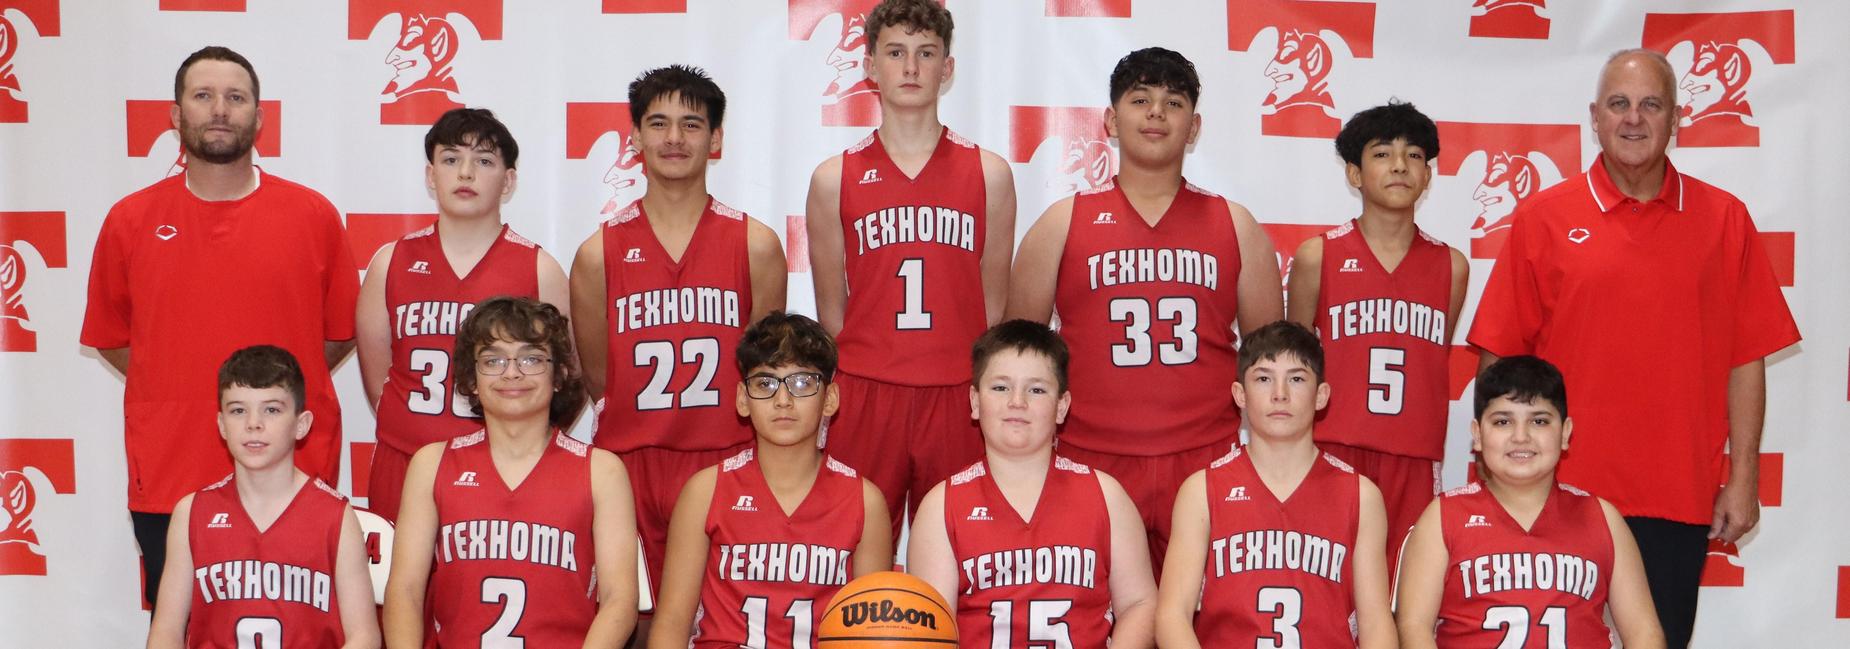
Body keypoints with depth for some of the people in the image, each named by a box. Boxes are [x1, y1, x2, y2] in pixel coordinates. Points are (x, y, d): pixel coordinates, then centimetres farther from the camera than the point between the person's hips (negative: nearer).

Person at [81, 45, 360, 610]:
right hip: (167, 479, 1)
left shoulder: (313, 215, 2)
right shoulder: (130, 221, 4)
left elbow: (341, 331, 9)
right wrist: (181, 393, 6)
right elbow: (110, 337, 12)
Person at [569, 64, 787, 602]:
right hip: (629, 462, 0)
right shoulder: (600, 252, 3)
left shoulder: (756, 245, 3)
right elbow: (596, 376, 10)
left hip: (728, 462, 0)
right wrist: (644, 427, 8)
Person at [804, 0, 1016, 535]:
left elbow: (993, 303, 10)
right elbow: (831, 310, 10)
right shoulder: (835, 178, 6)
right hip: (865, 396, 0)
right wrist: (851, 389, 7)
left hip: (958, 399, 0)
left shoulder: (989, 173, 7)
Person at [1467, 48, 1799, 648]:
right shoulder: (1543, 217, 1)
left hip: (1681, 497, 1)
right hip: (1562, 488, -1)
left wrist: (1743, 476, 1)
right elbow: (1499, 357, 2)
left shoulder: (1724, 218, 4)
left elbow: (1745, 358, 4)